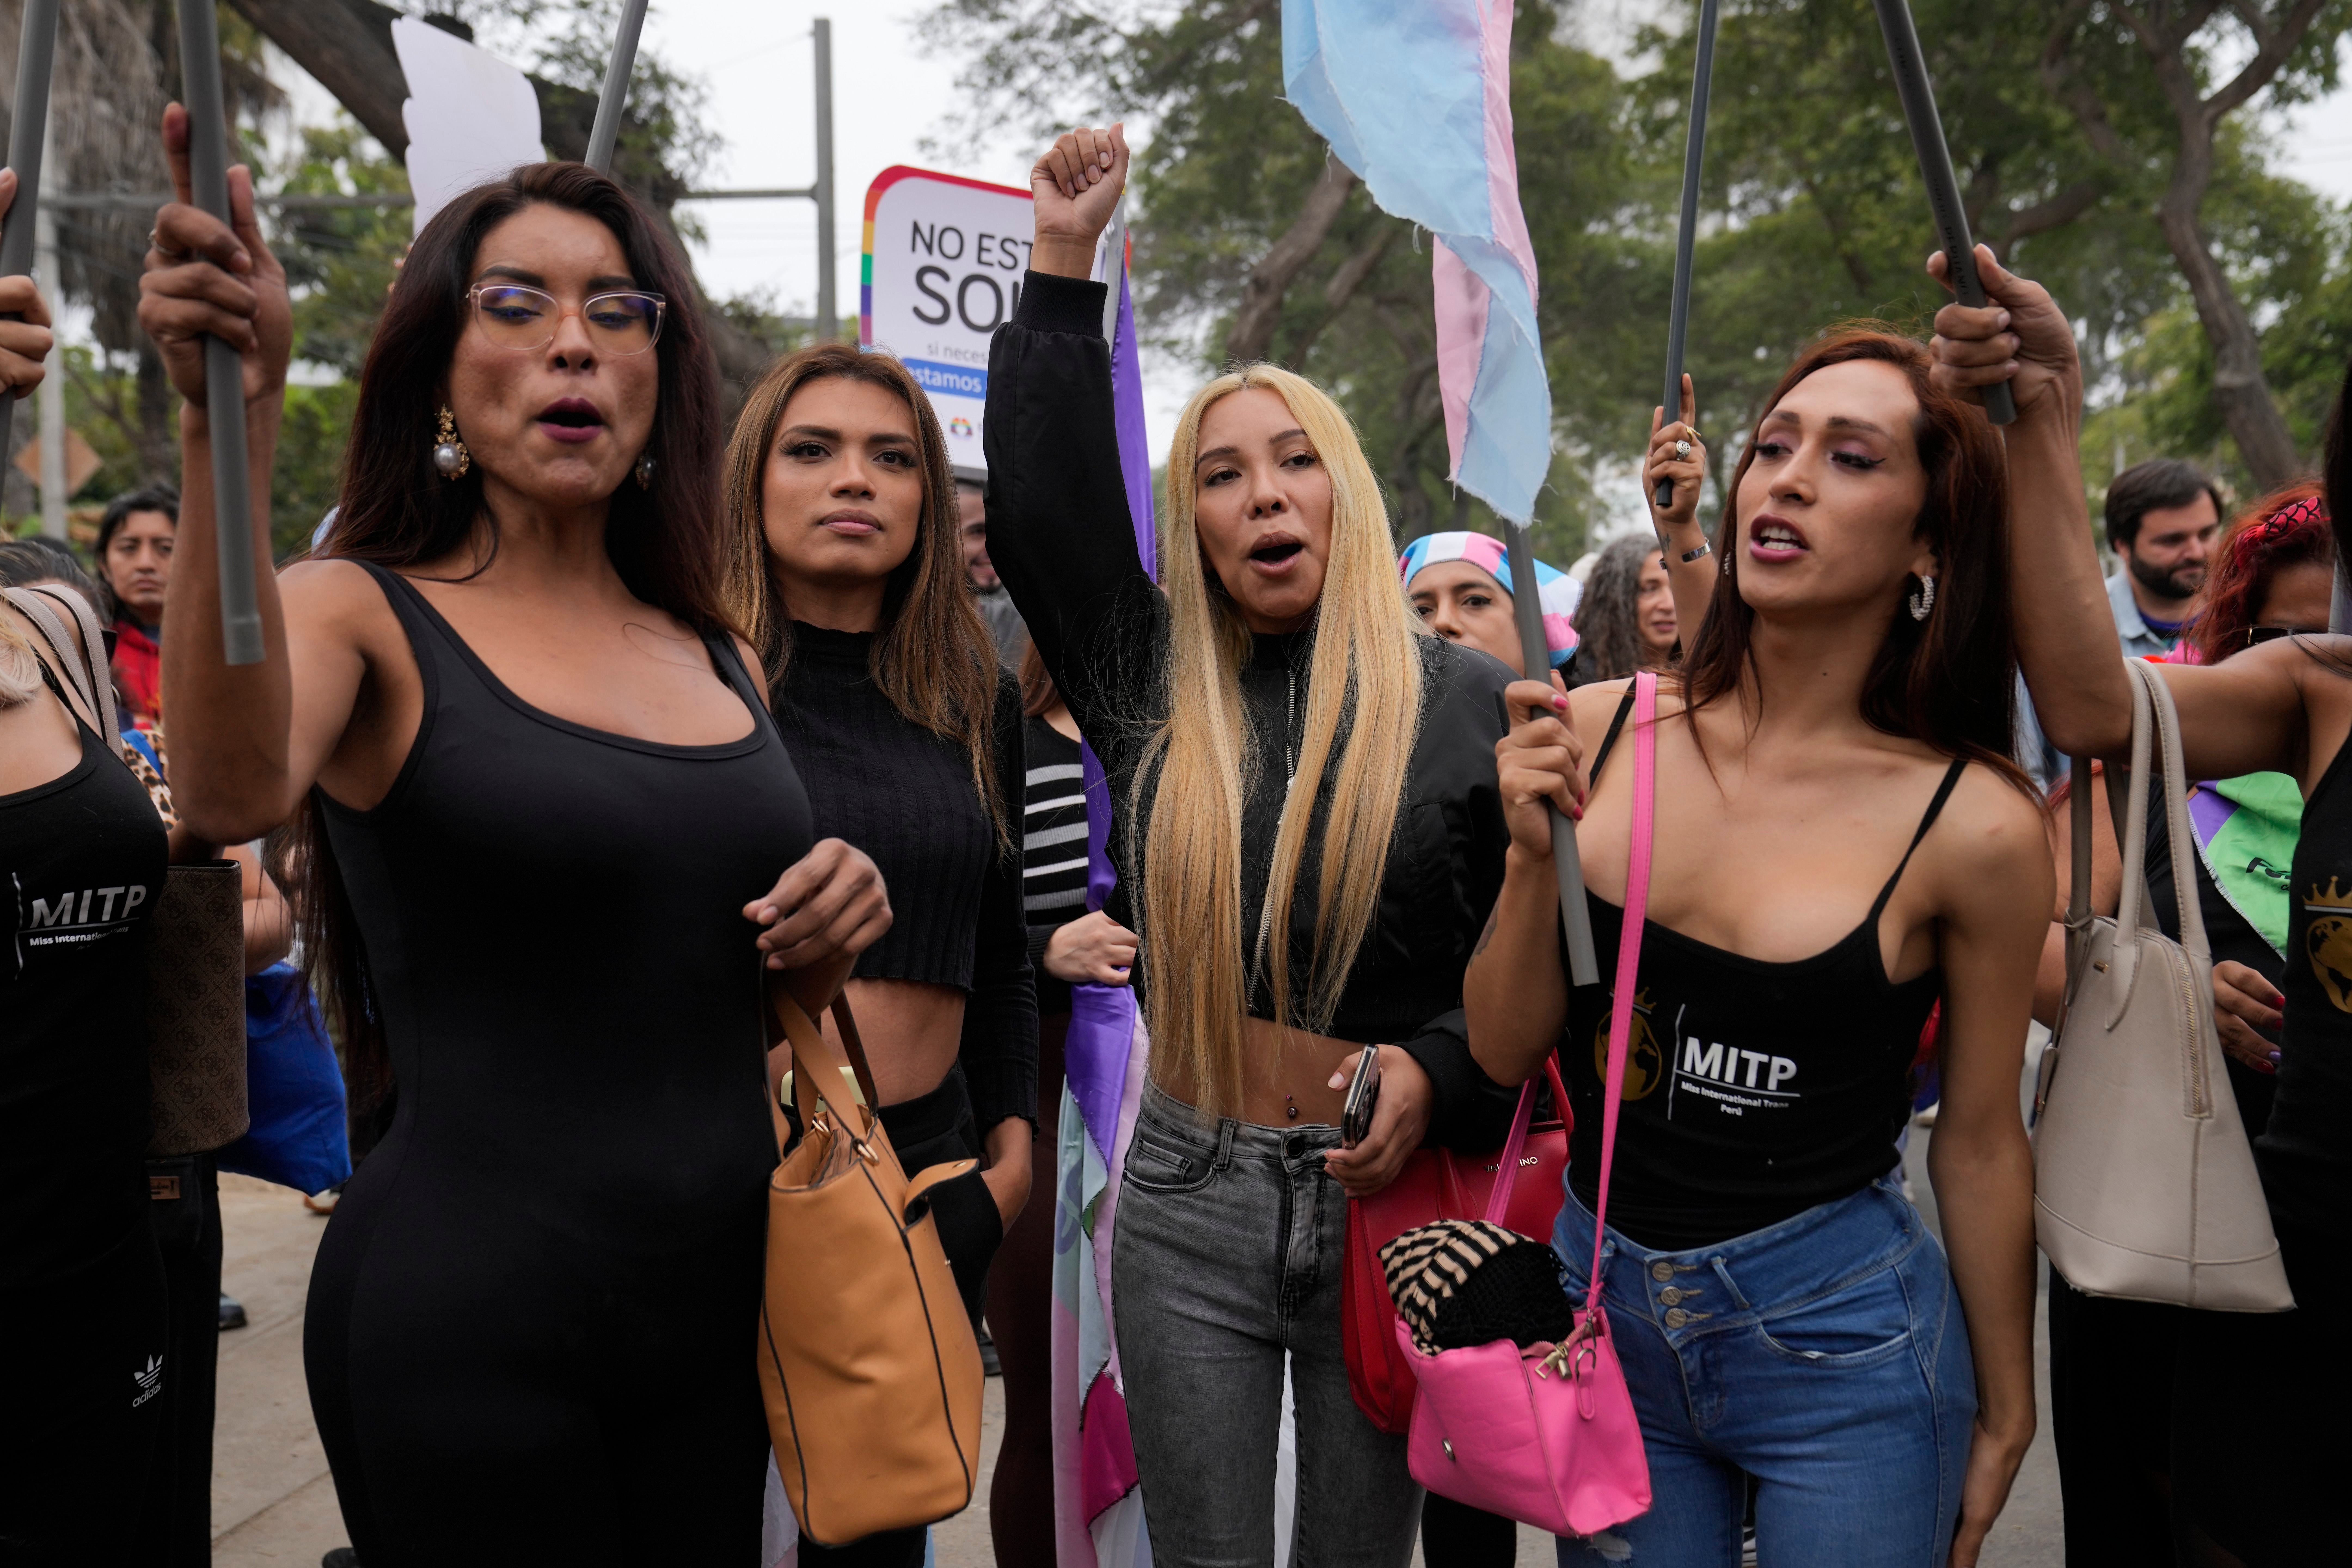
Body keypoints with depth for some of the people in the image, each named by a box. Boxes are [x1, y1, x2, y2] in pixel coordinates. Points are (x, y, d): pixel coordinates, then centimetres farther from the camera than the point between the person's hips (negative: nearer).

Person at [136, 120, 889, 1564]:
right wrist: (231, 418, -40)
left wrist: (833, 930, -4)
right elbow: (230, 793, -29)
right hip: (472, 1318, -5)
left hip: (720, 1288, 5)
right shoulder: (364, 617, -6)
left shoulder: (721, 660, 8)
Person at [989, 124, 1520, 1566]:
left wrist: (1438, 1077, -18)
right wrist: (1064, 262, 3)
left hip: (1394, 1195, -1)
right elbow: (1041, 506, 2)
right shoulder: (1156, 687, 4)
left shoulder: (1474, 703, -3)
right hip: (1191, 1198, 2)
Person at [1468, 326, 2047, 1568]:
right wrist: (1532, 854, -18)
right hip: (1598, 1311, 3)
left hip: (1841, 1339, -2)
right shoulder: (1597, 731, -6)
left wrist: (2004, 1417, 8)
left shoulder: (1972, 825, -13)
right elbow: (1504, 1050, -2)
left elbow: (1980, 1144, -2)